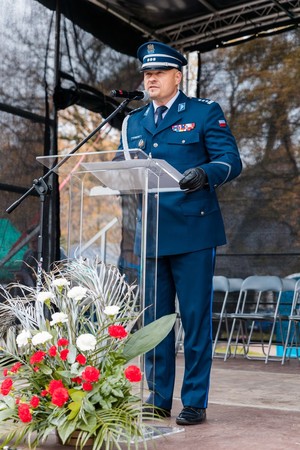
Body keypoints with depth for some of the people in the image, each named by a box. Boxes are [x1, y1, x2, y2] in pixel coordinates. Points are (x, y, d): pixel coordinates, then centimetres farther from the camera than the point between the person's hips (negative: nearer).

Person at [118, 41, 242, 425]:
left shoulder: (205, 112, 3)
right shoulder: (133, 122, 17)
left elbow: (230, 160, -6)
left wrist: (204, 173, -27)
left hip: (192, 232, -4)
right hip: (148, 234, 5)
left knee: (195, 319, -1)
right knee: (153, 318, 10)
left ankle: (195, 402, 9)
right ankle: (158, 398, 20)